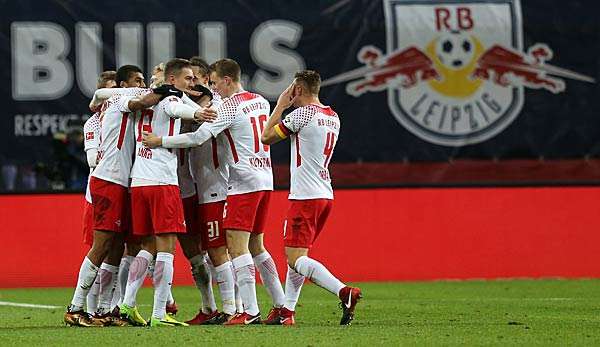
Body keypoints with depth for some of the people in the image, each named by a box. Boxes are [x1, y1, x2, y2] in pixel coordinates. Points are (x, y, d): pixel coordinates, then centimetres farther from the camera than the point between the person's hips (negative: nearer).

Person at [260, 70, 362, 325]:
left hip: (305, 197, -9)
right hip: (325, 195, 9)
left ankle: (343, 292, -28)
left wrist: (281, 105, 7)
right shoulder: (333, 117, 13)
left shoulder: (302, 114, -11)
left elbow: (266, 137, -2)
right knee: (297, 254, 17)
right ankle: (287, 311, 16)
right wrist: (287, 107, 27)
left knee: (295, 258, -11)